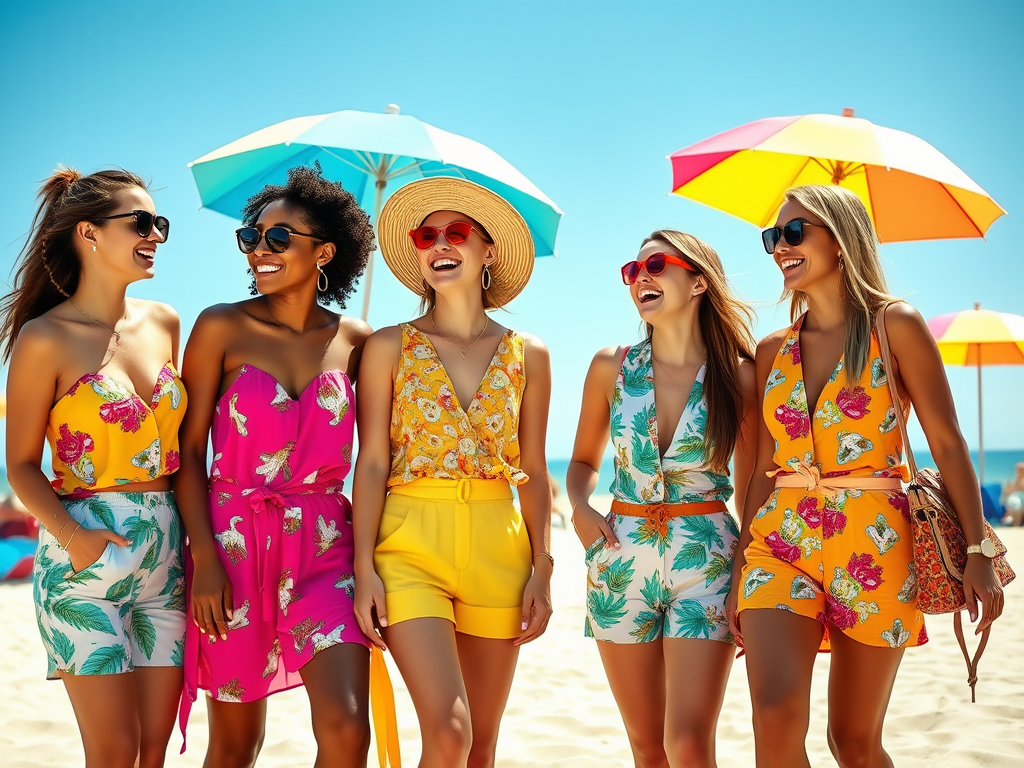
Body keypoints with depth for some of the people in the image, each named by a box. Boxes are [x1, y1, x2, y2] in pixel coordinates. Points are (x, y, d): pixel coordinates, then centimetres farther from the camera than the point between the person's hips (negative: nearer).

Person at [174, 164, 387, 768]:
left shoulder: (353, 341, 6)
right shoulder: (222, 328, 0)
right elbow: (189, 449, -2)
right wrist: (204, 558, -10)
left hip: (326, 544, 1)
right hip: (234, 542, -1)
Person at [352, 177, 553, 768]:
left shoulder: (528, 356, 9)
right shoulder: (390, 348, 4)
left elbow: (533, 472, 10)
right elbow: (372, 463, 0)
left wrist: (542, 569, 2)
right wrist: (364, 567, -8)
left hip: (498, 551, 3)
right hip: (411, 545, -2)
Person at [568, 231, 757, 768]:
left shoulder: (739, 376, -3)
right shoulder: (611, 367, 4)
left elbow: (752, 491, 4)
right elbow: (584, 461, 17)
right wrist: (581, 507, -4)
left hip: (705, 561, -2)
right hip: (620, 559, 3)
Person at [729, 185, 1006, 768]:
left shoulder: (895, 326, 0)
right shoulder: (773, 351, 11)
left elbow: (947, 442, -2)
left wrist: (978, 551, -9)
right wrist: (740, 570, 11)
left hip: (871, 542, -3)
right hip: (781, 539, 3)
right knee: (778, 715, -18)